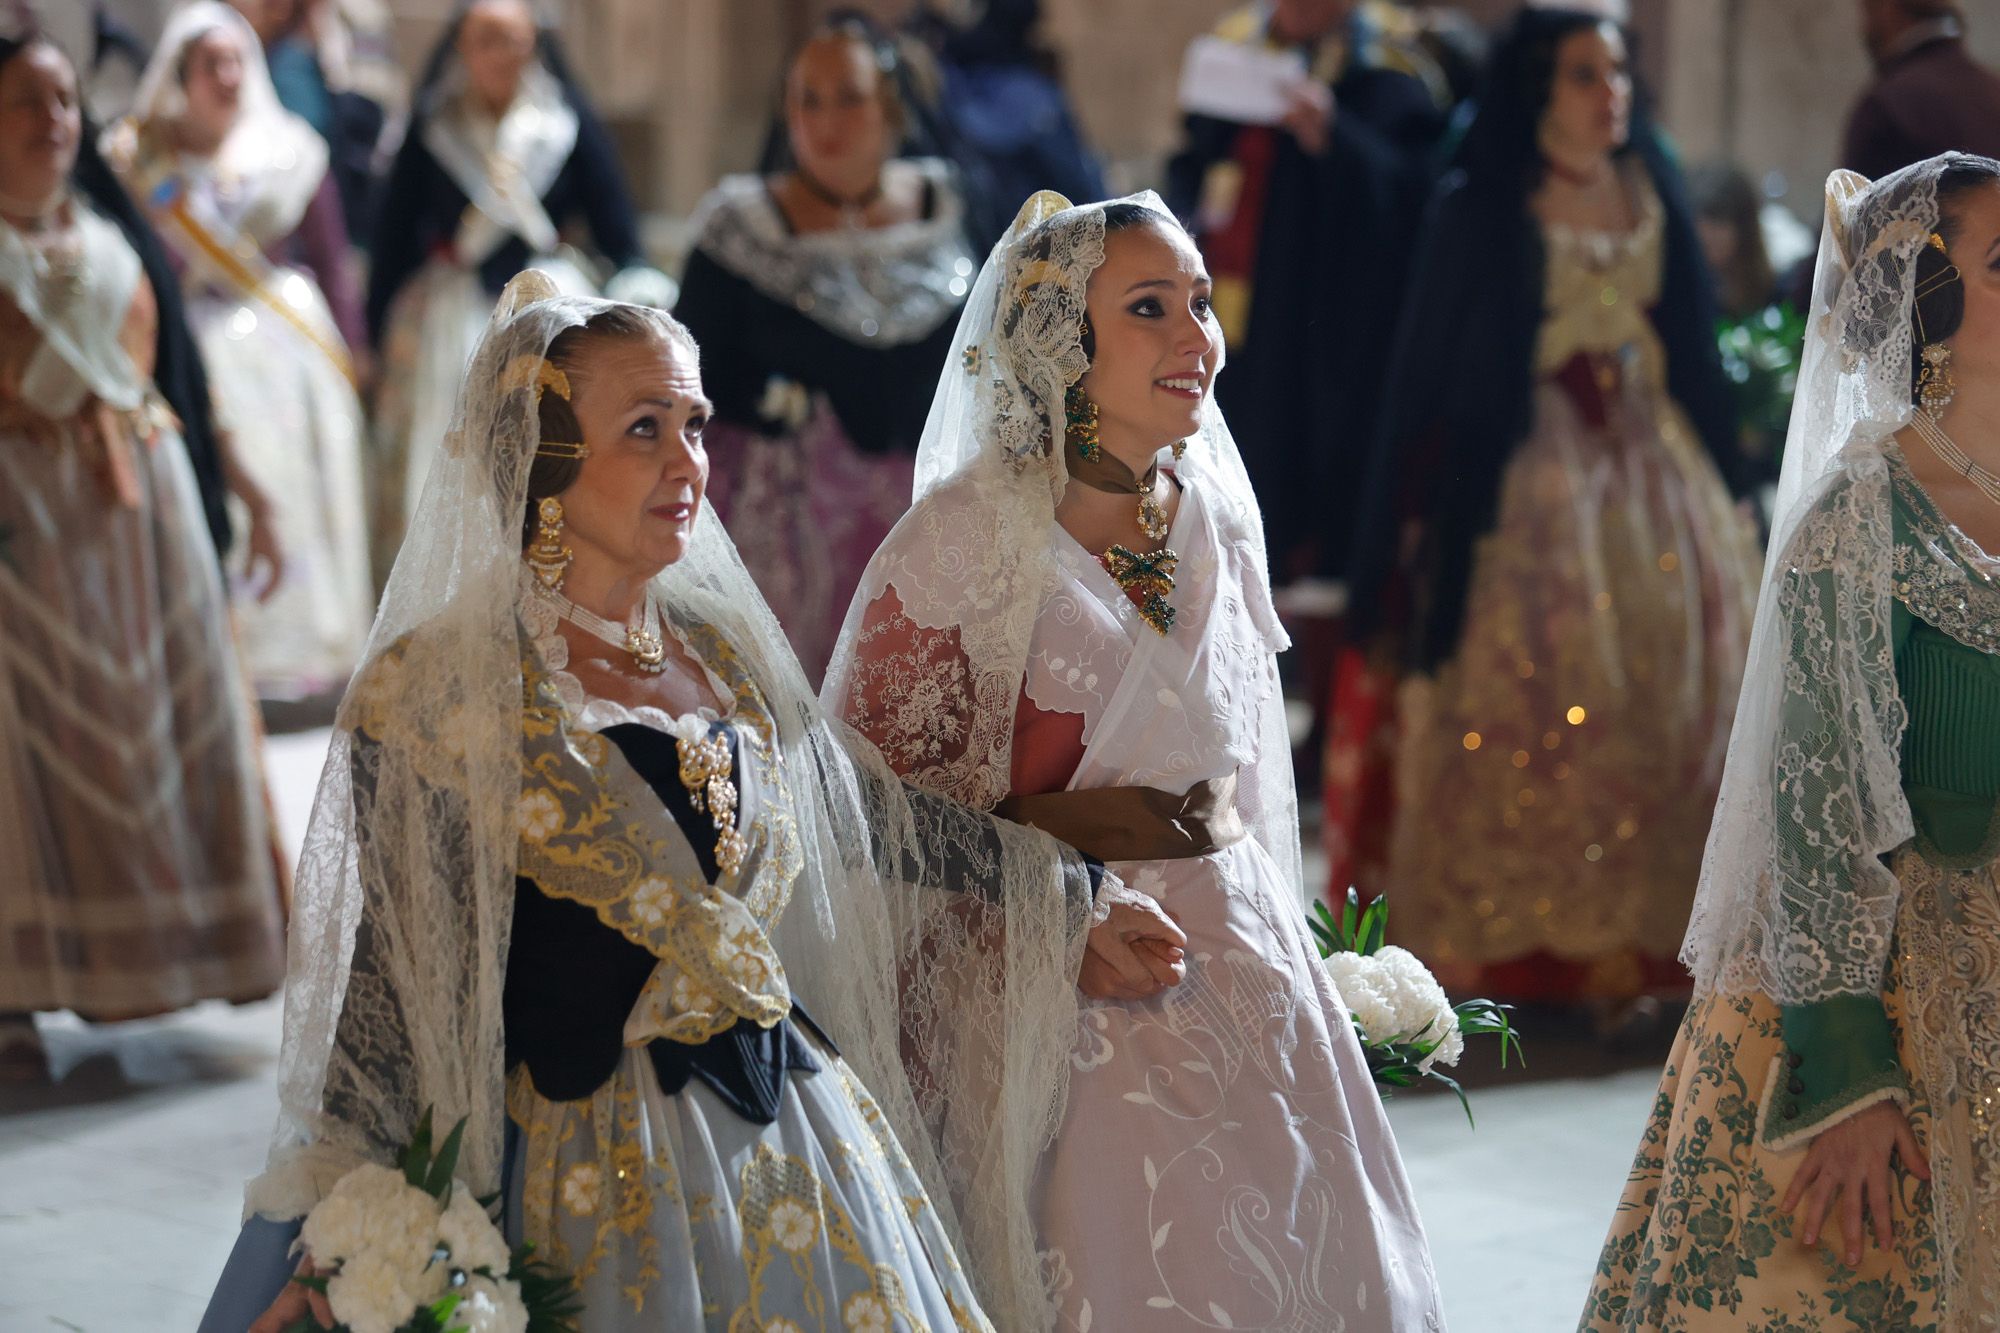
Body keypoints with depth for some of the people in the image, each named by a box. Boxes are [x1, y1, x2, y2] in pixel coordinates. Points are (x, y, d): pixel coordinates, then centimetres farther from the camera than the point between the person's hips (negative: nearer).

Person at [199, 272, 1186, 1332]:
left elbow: (877, 815, 20)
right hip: (606, 1187, -6)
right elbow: (394, 995, -13)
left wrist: (1080, 902, 24)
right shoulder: (437, 691, -11)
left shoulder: (724, 654, 7)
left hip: (798, 1149, 6)